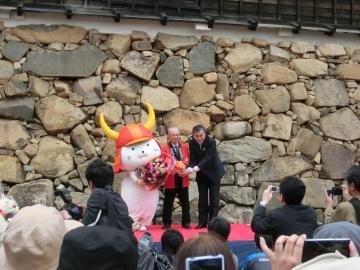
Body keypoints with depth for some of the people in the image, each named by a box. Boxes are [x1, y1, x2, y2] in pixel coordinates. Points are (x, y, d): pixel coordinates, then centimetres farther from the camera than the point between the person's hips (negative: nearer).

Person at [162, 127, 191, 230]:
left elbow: (188, 159, 7)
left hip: (183, 179, 3)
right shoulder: (165, 149, -4)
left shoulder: (184, 147, 9)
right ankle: (167, 223, 13)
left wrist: (185, 165, -15)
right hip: (171, 180, -3)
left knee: (185, 202, 7)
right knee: (168, 202, 4)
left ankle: (186, 222, 17)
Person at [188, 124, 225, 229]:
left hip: (213, 172, -4)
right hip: (201, 174, 4)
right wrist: (190, 168, -32)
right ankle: (202, 222, 9)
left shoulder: (211, 142, -22)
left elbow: (208, 158, -30)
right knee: (202, 198, 5)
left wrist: (197, 167, -44)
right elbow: (193, 159, -10)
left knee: (214, 198, -2)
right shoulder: (191, 143, -9)